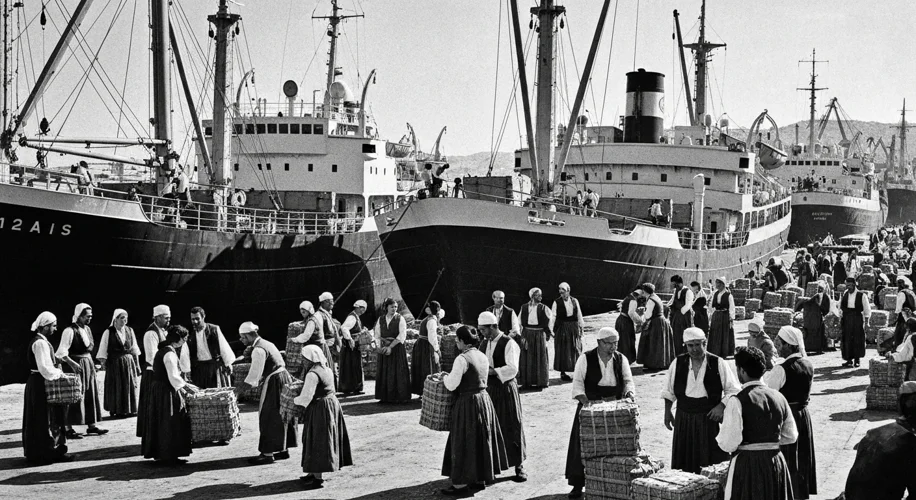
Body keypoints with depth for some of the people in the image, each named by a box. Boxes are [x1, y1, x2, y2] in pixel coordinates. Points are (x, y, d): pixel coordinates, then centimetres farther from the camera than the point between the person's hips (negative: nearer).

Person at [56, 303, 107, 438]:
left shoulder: (87, 329, 10)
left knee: (91, 395, 11)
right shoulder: (70, 331, -15)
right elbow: (62, 351, -19)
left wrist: (92, 364, 13)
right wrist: (72, 363, -28)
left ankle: (91, 425, 20)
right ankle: (69, 429, 1)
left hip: (88, 364, 8)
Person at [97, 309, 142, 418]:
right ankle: (116, 410, 10)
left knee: (130, 386, 5)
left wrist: (137, 363, 10)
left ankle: (130, 409, 14)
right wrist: (103, 362, -8)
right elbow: (103, 350, -5)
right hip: (114, 363, -4)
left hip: (129, 362, 4)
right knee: (116, 387, 1)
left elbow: (134, 349, 10)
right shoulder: (109, 332, -8)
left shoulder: (130, 331, 5)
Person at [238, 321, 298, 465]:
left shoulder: (259, 350, -18)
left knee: (269, 419, -4)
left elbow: (253, 376, -21)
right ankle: (283, 450, 24)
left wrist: (238, 390, -17)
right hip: (284, 378, 10)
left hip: (274, 383, -10)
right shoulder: (267, 344, 13)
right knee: (280, 418, 16)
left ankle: (267, 454, 0)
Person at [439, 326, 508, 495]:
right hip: (484, 399, 8)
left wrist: (445, 377, 2)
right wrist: (452, 376, 19)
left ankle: (461, 484, 4)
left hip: (468, 403, -8)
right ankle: (481, 478, 28)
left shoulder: (462, 359, -19)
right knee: (482, 440, 18)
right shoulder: (483, 356, 7)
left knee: (463, 443, 0)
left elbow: (452, 385, -19)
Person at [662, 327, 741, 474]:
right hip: (684, 420, 2)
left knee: (711, 460, -1)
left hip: (711, 419, -2)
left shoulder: (718, 364, -7)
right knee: (683, 461, 4)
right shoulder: (677, 364, 1)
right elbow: (669, 390, 14)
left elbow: (733, 390, -1)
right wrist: (667, 411, 7)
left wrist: (721, 406, -14)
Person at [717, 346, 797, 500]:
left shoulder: (738, 401, -15)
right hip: (777, 463, 6)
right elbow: (791, 436, 11)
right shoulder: (779, 397, 3)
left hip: (747, 464, -6)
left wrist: (719, 437, 3)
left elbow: (729, 444, -17)